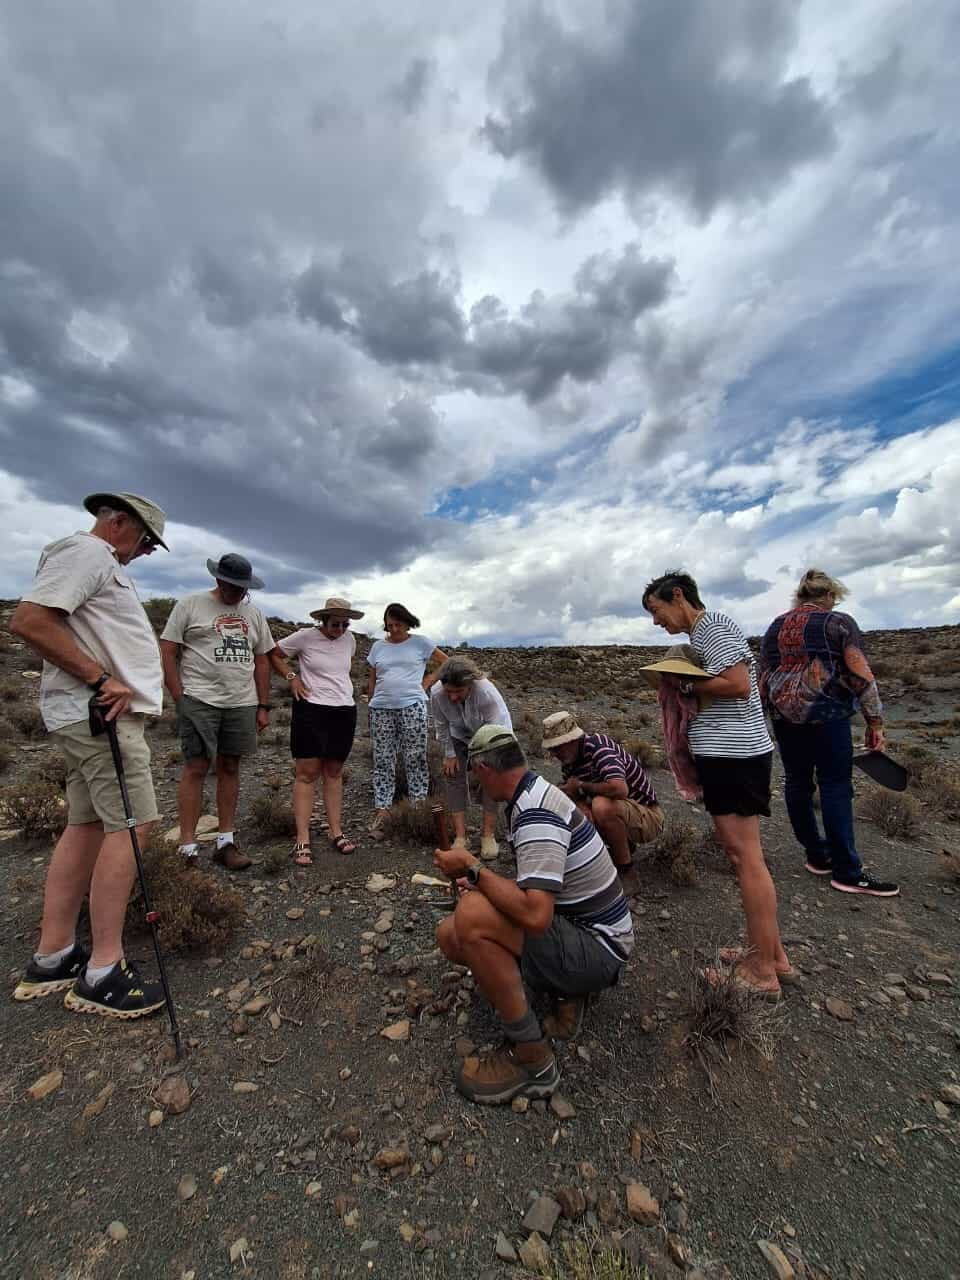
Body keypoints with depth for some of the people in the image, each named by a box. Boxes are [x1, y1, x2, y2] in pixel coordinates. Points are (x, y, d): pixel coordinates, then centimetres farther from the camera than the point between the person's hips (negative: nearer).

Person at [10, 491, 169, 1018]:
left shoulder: (104, 563, 23)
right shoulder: (85, 551, -8)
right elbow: (28, 620, -19)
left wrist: (109, 685, 10)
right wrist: (101, 680, -18)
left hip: (97, 712, 10)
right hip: (101, 713, -10)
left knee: (86, 825, 12)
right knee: (130, 825, -7)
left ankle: (52, 959, 22)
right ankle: (103, 972, 3)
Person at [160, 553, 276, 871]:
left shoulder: (254, 614, 13)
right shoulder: (190, 604, 1)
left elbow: (262, 660, 14)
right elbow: (167, 652, -1)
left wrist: (263, 706, 10)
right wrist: (180, 700, -6)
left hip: (242, 704, 4)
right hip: (200, 700, -4)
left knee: (230, 769, 8)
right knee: (196, 768, -2)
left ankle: (226, 842, 17)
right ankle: (188, 848, 9)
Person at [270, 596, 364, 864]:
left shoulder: (349, 639, 4)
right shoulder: (305, 636, -8)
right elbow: (273, 654, 3)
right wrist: (291, 677, -9)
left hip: (345, 711, 4)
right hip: (311, 710, -4)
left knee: (334, 773, 12)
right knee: (307, 773, -1)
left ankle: (336, 832, 21)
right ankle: (302, 840, 7)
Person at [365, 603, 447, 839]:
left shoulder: (420, 643, 5)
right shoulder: (378, 646, 14)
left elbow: (448, 663, 7)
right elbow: (372, 681, 18)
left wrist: (428, 681, -1)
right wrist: (371, 706, 13)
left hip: (412, 707, -3)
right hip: (381, 709, 3)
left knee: (415, 760, 1)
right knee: (382, 761, 4)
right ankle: (381, 813, 11)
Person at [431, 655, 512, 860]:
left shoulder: (487, 692, -42)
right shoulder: (436, 693, -33)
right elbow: (441, 726, -13)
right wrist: (449, 754, -7)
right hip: (458, 738, 3)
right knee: (454, 778, -4)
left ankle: (488, 836, 4)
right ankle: (460, 837, 3)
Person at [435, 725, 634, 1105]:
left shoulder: (536, 812, -26)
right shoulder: (536, 793, 4)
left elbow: (535, 915, -36)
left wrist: (473, 869, -24)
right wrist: (481, 883, 26)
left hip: (596, 948, -9)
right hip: (577, 928, 9)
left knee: (472, 916, -31)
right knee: (450, 936, 4)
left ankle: (532, 1060, -10)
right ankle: (564, 989, 10)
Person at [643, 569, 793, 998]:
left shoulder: (713, 625, -12)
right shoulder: (701, 634, 18)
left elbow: (739, 685, -21)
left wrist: (687, 685, -10)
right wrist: (684, 689, 6)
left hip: (734, 754, -10)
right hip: (725, 752, 10)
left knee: (746, 856, -2)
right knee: (739, 853, 15)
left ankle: (762, 972, 11)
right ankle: (773, 955, 27)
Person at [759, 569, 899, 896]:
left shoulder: (775, 627, 12)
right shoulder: (839, 623, -1)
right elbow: (861, 676, -6)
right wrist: (875, 722, -1)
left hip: (783, 713, 5)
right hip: (825, 712, -4)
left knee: (797, 782, 12)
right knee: (835, 785, 1)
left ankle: (817, 855, 23)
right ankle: (847, 872, 7)